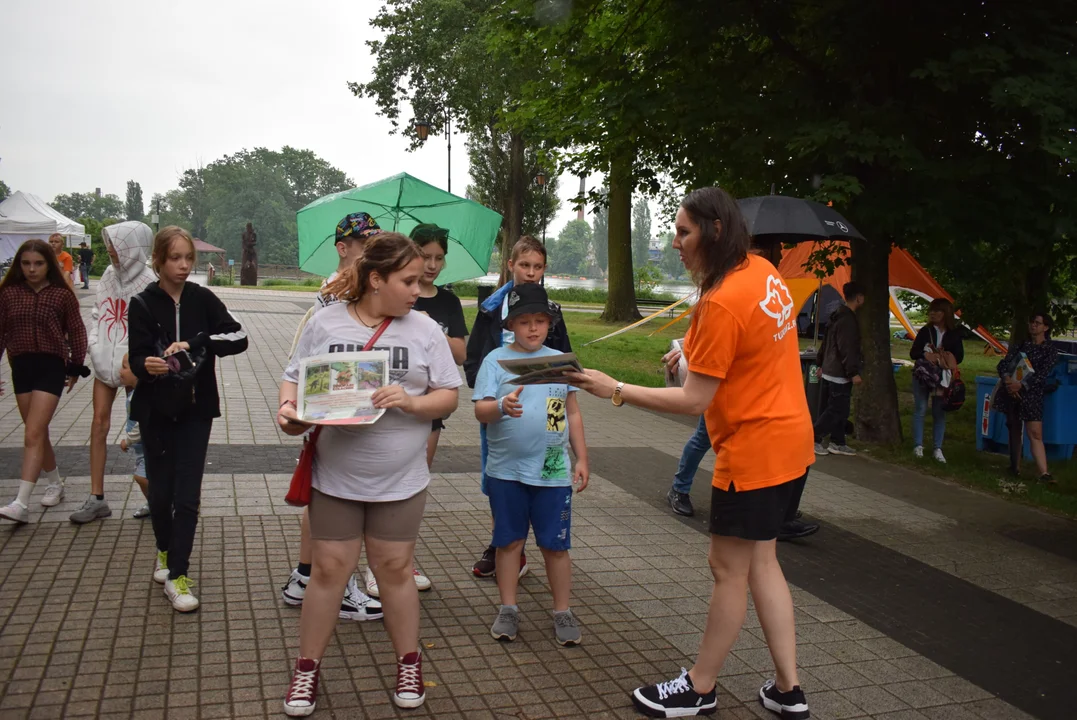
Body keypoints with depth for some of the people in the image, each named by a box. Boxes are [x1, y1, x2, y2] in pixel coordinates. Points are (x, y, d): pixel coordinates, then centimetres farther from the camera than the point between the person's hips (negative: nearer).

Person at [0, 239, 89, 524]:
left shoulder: (62, 294, -3)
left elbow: (76, 332, 4)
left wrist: (76, 367, 6)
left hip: (51, 366, -4)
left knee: (32, 434, -12)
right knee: (38, 434, 13)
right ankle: (55, 484, 33)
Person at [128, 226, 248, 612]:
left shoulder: (203, 299, -2)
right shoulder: (142, 304, -4)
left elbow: (238, 337, -13)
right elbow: (136, 359, -11)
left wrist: (192, 343, -25)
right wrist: (147, 365, -34)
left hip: (196, 409, 0)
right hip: (156, 411, 0)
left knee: (187, 496, -5)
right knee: (160, 491, 11)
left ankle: (176, 574, 2)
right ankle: (165, 552, 37)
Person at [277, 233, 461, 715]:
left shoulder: (424, 330, -2)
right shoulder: (325, 324, -3)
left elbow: (448, 395, -1)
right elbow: (294, 378, 2)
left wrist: (412, 402, -20)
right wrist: (288, 409, -18)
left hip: (401, 480, 0)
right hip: (335, 474, 0)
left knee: (395, 570, 11)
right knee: (329, 569, 7)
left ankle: (409, 664, 30)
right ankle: (307, 668, 25)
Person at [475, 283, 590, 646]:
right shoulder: (496, 360, -1)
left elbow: (573, 412, 11)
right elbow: (480, 410, -8)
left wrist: (582, 459, 8)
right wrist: (502, 406, -30)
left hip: (553, 471, 1)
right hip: (506, 470, -1)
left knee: (555, 544, 6)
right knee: (509, 540, 10)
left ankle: (562, 612, 19)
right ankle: (508, 609, 24)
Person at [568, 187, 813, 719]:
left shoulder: (721, 304, -24)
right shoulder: (762, 271, 4)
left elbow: (692, 401, -21)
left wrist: (615, 390, -16)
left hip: (754, 448, -9)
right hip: (787, 436, 9)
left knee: (728, 568, 4)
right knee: (759, 560, 17)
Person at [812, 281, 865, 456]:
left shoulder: (838, 315, 13)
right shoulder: (848, 319, -19)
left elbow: (826, 343, 19)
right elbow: (847, 349, -24)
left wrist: (822, 364, 25)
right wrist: (854, 373, -22)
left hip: (831, 371, 10)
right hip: (840, 374, -10)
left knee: (840, 409, 14)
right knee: (836, 410, -4)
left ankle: (837, 443, 19)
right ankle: (812, 439, 0)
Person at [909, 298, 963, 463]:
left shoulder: (954, 334, 2)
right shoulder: (925, 331, 2)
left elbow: (959, 356, 2)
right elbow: (913, 353, -1)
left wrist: (947, 360, -18)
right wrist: (925, 354, -21)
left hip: (943, 378, 0)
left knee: (939, 412, 3)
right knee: (920, 409, 1)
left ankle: (938, 449, 7)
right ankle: (918, 445, 8)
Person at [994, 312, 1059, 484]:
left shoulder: (1050, 351, 2)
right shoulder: (1020, 345, 14)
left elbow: (1042, 374, -10)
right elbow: (1003, 364, 3)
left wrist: (1021, 385, -22)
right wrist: (1007, 380, -16)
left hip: (1031, 395, -4)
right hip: (1011, 393, 4)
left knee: (1035, 434, -13)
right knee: (1014, 429, 10)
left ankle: (1044, 473, -19)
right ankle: (1015, 467, 20)